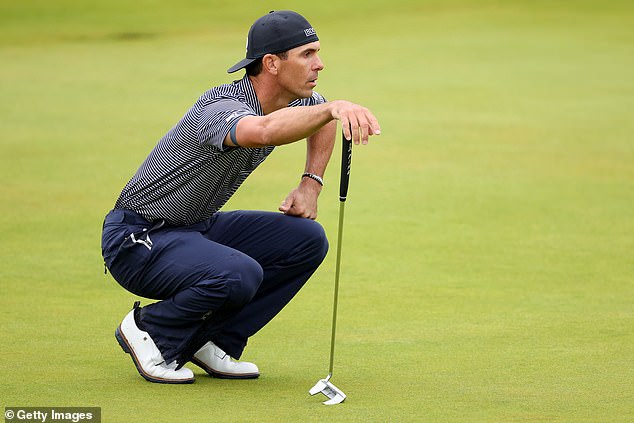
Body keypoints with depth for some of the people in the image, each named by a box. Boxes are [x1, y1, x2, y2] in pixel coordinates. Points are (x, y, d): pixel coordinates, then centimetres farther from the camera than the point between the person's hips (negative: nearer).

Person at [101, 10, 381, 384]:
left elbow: (321, 117, 24)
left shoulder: (289, 100, -1)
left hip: (198, 228, 9)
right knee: (239, 275, -34)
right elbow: (263, 131, -54)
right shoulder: (222, 107, -28)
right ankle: (150, 332, -6)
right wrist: (334, 108, -66)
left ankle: (214, 343, 3)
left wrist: (311, 184, 10)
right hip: (137, 240, -9)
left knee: (307, 239, -4)